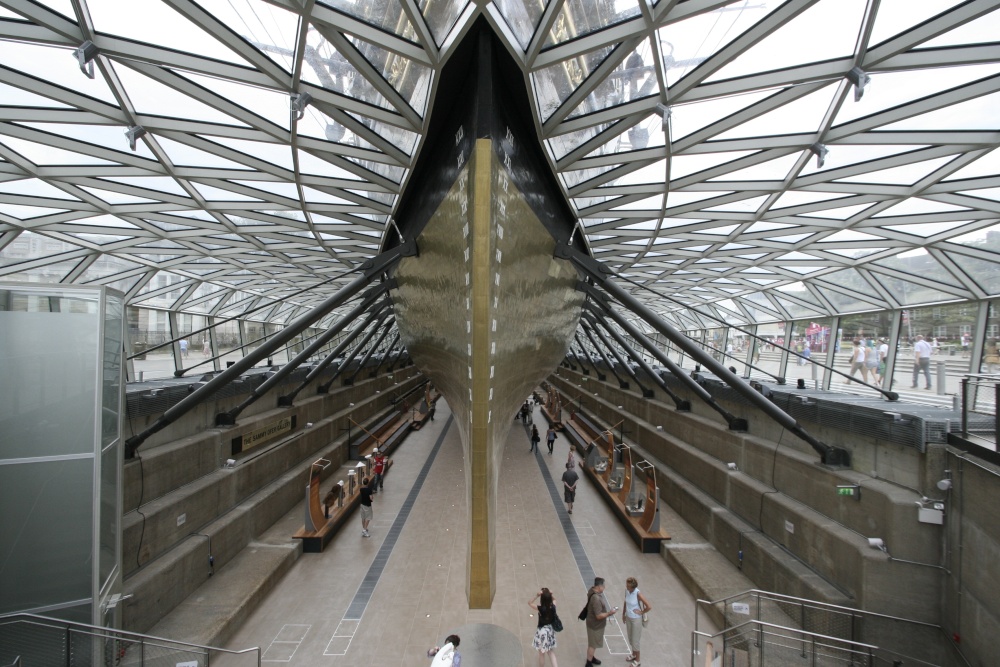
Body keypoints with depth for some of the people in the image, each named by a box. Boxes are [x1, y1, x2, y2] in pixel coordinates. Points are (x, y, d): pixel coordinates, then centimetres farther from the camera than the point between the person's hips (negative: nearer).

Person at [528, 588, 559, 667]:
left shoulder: (540, 608, -28)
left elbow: (529, 603, -16)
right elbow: (554, 599, 6)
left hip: (542, 632, -4)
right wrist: (550, 594, -15)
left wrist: (536, 595, -30)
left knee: (541, 654, 19)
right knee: (551, 653, 22)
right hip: (551, 630, 4)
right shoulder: (553, 606, -17)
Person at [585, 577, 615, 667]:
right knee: (593, 644, 11)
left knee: (593, 643, 27)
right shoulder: (596, 599, -38)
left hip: (593, 622, 9)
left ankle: (591, 658, 46)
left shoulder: (592, 590, -9)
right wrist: (609, 613, -19)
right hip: (595, 625, -9)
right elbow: (599, 616, -33)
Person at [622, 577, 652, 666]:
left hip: (636, 619, -6)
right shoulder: (627, 590, -12)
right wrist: (623, 614, 12)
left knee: (635, 640, 9)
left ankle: (637, 661, 30)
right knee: (630, 638, 23)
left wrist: (641, 612, -16)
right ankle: (634, 655, 46)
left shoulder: (638, 593, -30)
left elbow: (649, 606, -28)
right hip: (628, 618, 6)